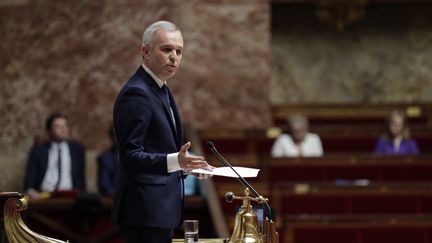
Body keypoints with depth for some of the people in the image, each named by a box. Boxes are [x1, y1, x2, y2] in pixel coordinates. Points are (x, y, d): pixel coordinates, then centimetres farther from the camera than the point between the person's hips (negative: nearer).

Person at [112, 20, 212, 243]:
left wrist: (187, 164, 17)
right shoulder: (136, 93, -16)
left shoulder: (160, 90, 15)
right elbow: (130, 156, -23)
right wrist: (175, 161, -34)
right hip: (146, 213, -10)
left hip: (161, 208, 10)